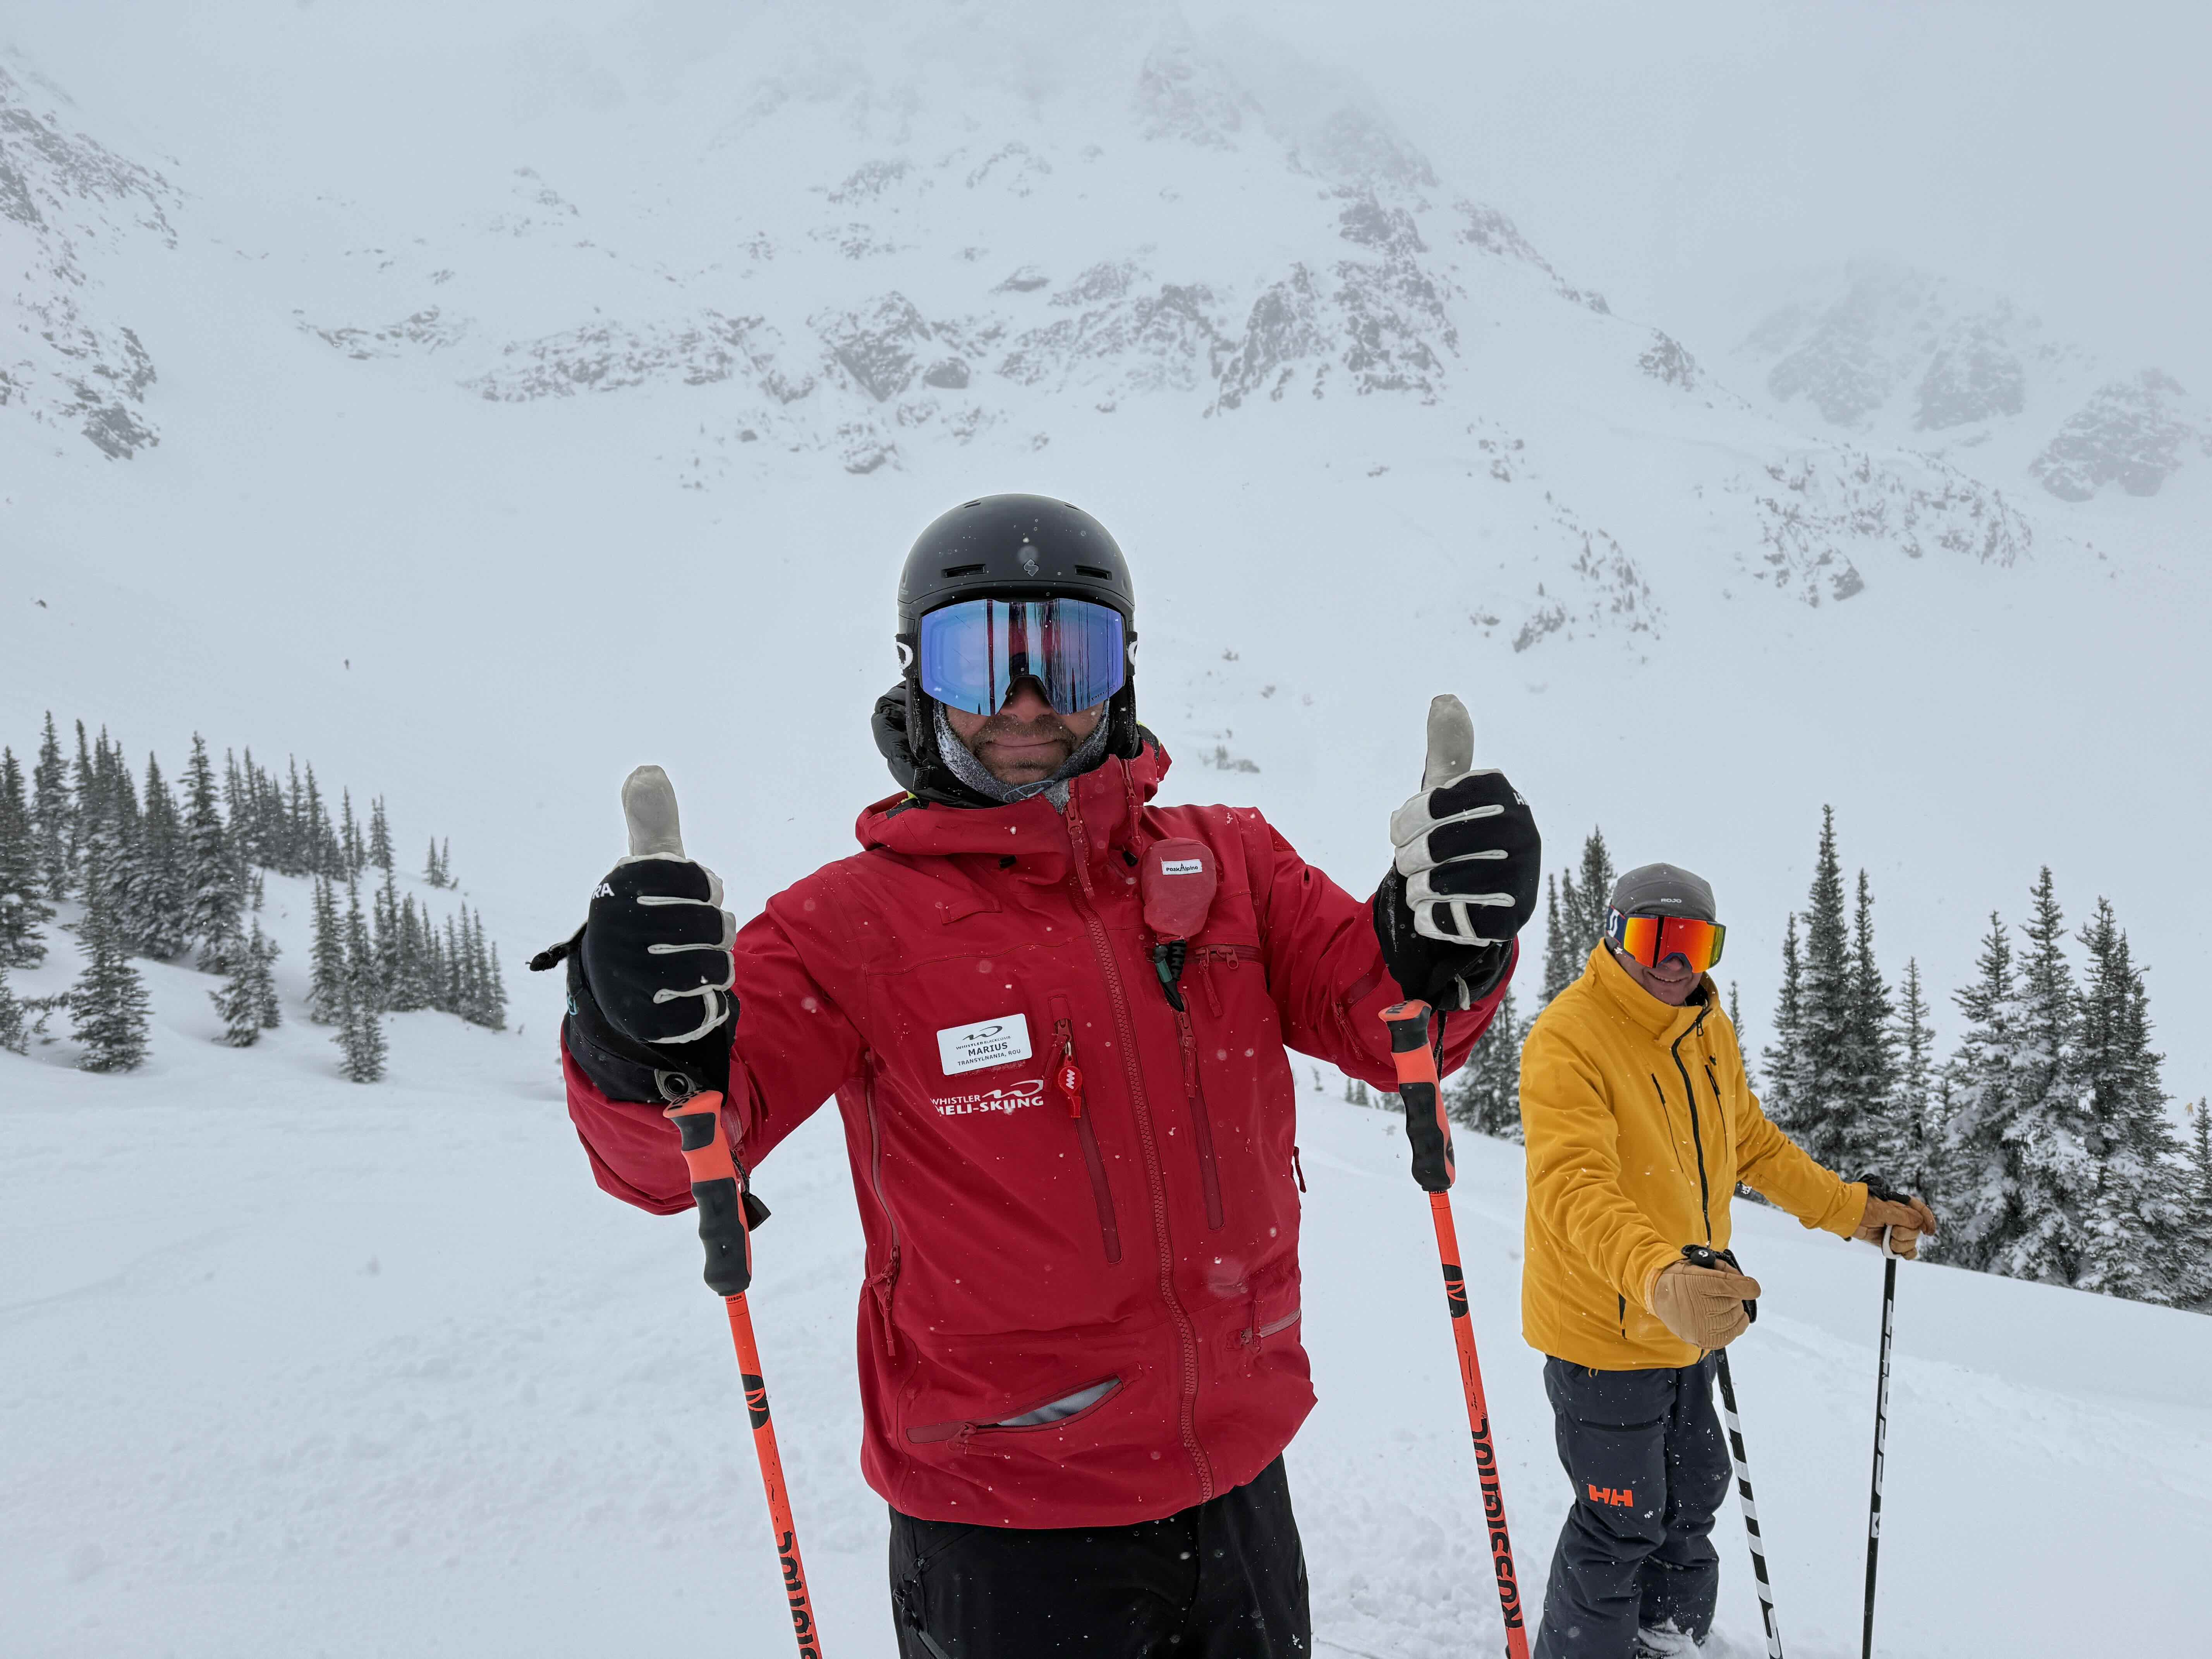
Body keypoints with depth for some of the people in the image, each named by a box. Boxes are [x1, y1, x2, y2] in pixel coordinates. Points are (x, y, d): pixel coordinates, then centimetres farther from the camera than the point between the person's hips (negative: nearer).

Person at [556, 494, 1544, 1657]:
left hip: (1236, 1479, 4)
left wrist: (1443, 940, -25)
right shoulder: (854, 922, -10)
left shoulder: (1229, 865, 0)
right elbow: (670, 1156, -14)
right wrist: (649, 1048, -36)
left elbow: (1382, 1018, -3)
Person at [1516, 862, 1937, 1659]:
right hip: (1604, 1329, -8)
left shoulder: (1710, 1033, 3)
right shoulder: (1568, 1038, -24)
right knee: (1624, 1526, 4)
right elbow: (1574, 1188, -38)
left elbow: (1755, 1146, 18)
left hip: (1690, 1324, 8)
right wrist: (1658, 1279, -54)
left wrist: (1858, 1209, 14)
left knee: (1691, 1498, 24)